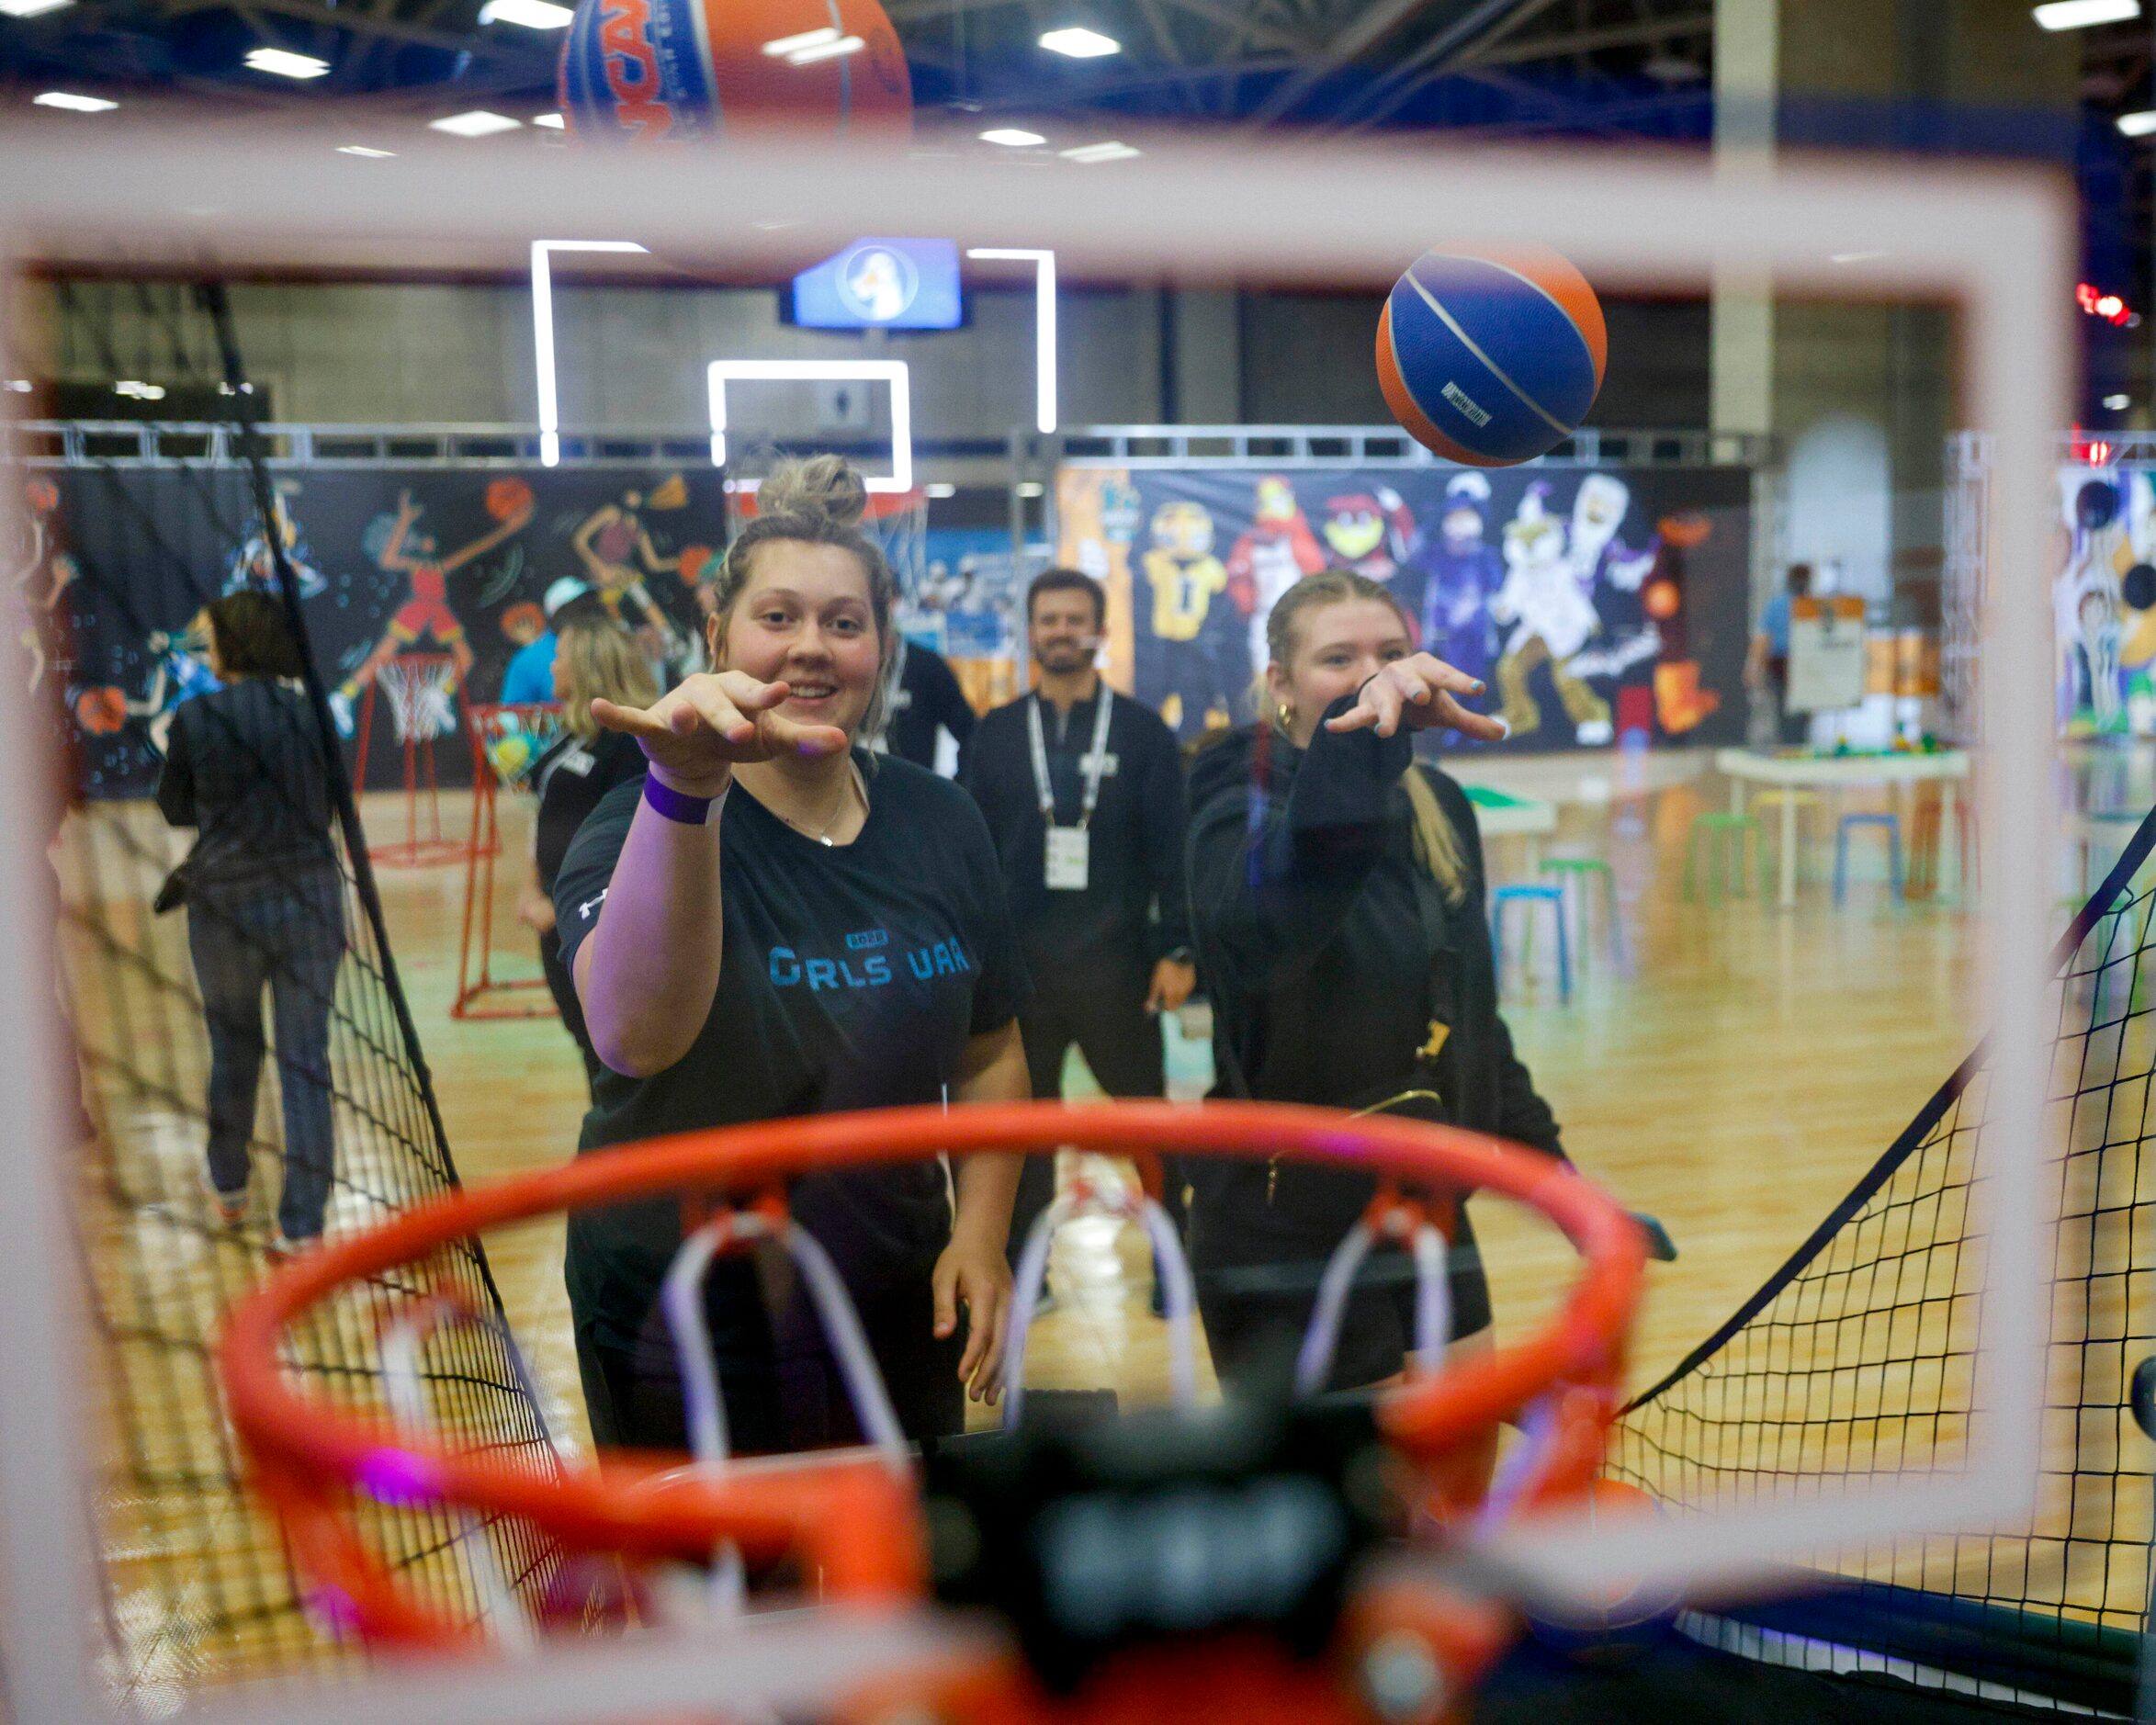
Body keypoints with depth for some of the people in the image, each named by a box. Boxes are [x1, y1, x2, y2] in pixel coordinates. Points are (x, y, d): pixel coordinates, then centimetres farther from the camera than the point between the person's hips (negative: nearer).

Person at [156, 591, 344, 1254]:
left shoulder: (196, 718, -8)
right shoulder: (309, 712, -4)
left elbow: (175, 810, 6)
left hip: (227, 901, 0)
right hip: (310, 896, 1)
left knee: (233, 1047, 21)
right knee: (305, 1060, 4)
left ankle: (228, 1187, 39)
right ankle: (303, 1223, 5)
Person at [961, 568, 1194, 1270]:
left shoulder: (1143, 732, 1)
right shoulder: (994, 736, 6)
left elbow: (1172, 849, -2)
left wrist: (1177, 950, -8)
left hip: (1117, 962, -2)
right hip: (1019, 963, 2)